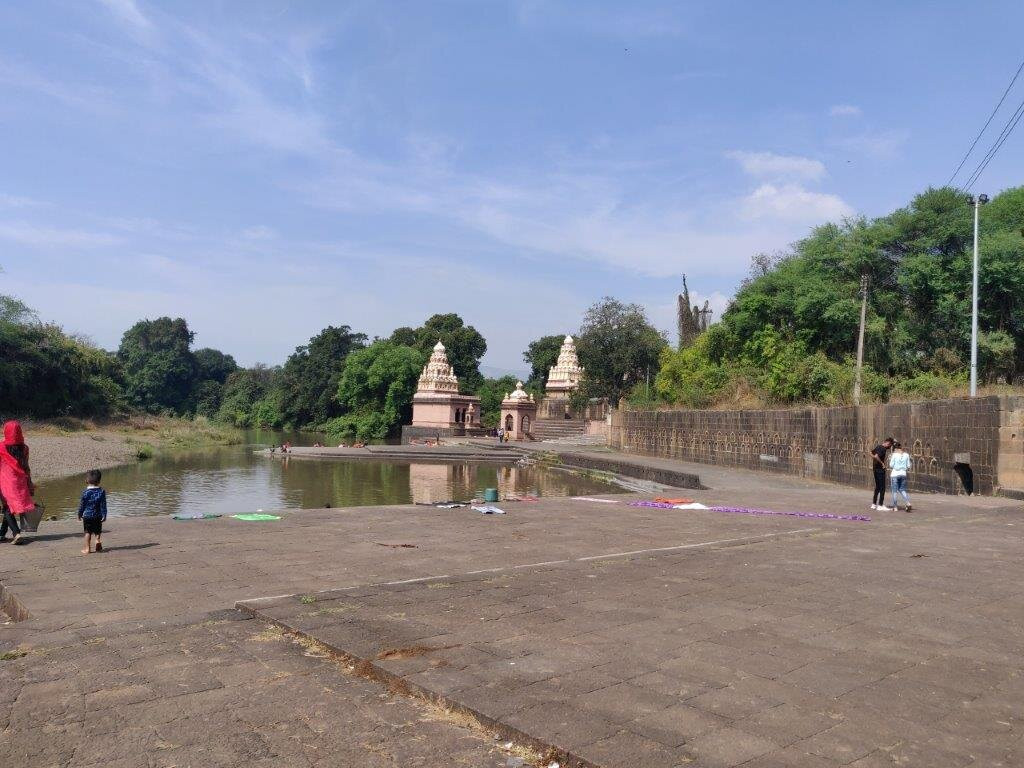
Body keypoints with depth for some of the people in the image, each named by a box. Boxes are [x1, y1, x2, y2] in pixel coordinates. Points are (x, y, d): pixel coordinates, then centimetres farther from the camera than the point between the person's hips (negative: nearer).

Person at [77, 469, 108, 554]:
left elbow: (81, 504, -2)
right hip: (98, 516, 1)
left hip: (87, 515, -1)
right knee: (98, 532, 13)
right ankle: (98, 546, 12)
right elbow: (103, 505, -6)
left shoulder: (85, 492, -9)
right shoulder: (101, 492, -6)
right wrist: (104, 515, -2)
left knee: (88, 532, 5)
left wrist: (79, 514, 11)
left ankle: (87, 548, 5)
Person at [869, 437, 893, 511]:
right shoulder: (883, 449, -17)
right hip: (880, 469, -9)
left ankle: (874, 504, 19)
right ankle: (880, 505, -2)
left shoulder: (878, 446, 10)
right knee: (882, 488, -3)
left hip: (875, 469, 9)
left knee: (877, 487, 16)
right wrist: (882, 463, -18)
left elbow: (871, 453, 24)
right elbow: (876, 456, -31)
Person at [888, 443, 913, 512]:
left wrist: (889, 475, 6)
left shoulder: (894, 455, -7)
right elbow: (908, 466, 6)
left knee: (895, 491, 3)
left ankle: (895, 507, 5)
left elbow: (891, 466, -6)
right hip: (903, 474, 4)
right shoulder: (906, 455, 3)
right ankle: (908, 503, -3)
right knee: (902, 490, 15)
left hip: (895, 474, -3)